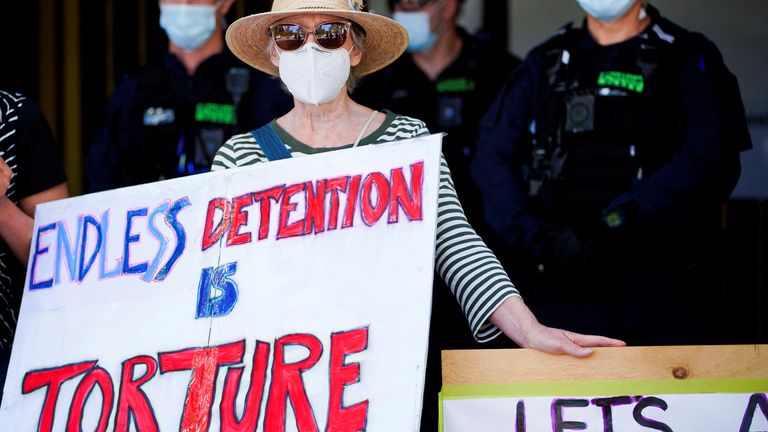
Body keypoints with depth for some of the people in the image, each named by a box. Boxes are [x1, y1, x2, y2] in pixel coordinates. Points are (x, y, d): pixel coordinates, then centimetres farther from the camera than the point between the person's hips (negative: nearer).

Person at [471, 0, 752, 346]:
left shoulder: (691, 60, 5)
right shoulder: (545, 64, 16)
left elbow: (709, 163, -12)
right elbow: (490, 158, 7)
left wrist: (612, 224, -21)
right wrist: (538, 239, -11)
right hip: (564, 289, 3)